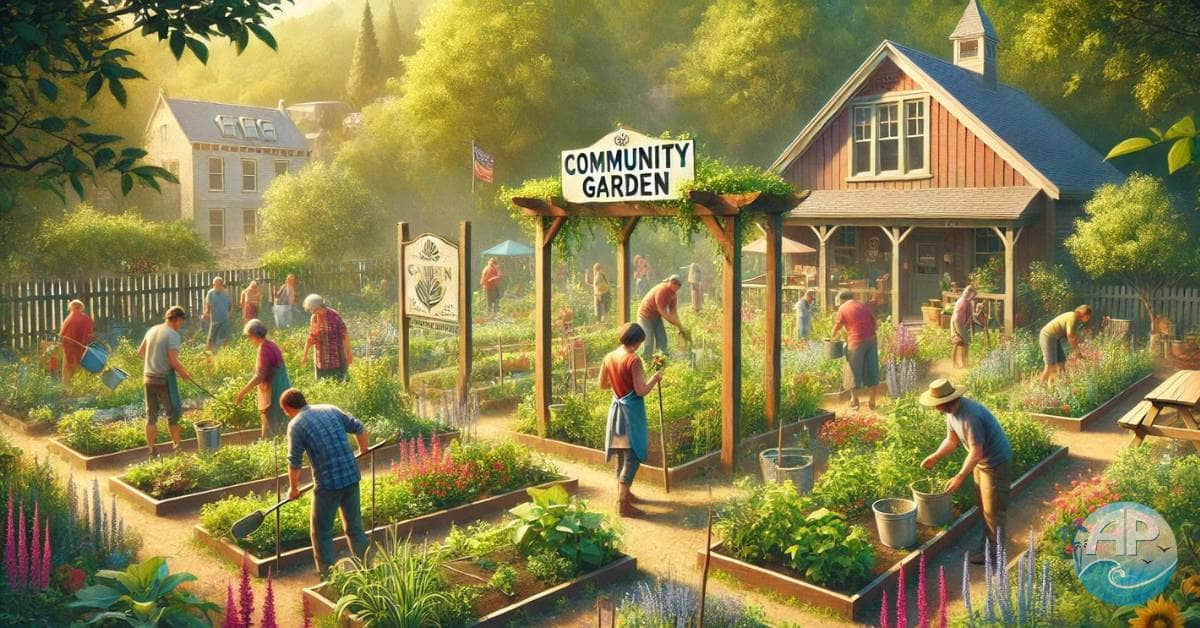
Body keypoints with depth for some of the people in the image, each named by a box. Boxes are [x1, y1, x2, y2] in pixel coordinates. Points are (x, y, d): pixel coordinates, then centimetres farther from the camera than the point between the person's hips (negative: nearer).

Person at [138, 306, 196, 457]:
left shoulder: (152, 330, 8)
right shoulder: (173, 335, -14)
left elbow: (140, 352, 19)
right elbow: (174, 361, -20)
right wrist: (184, 373, -5)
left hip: (148, 378, 7)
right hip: (164, 379, -7)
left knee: (151, 415, 11)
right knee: (173, 414, 6)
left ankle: (151, 450, 16)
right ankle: (178, 447, 14)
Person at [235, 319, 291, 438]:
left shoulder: (264, 348, -18)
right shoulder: (271, 345, 11)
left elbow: (260, 376, -24)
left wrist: (242, 392, -19)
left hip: (273, 396, -10)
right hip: (282, 392, 10)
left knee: (270, 436, -5)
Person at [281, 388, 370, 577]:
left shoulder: (296, 425, -5)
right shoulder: (331, 409, 10)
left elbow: (294, 463, -3)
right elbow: (359, 428, 15)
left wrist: (293, 488, 12)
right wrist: (363, 450, 33)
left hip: (328, 483, -6)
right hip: (352, 476, 6)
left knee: (321, 532, 11)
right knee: (355, 527, 18)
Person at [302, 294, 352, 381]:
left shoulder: (334, 315, -12)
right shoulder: (314, 318, 3)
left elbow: (344, 335, -11)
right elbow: (310, 338, 12)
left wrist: (348, 353, -11)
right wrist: (305, 356, 16)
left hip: (337, 358, -4)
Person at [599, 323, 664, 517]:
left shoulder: (609, 357, 3)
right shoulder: (633, 360, -19)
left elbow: (603, 384, 14)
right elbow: (641, 391, -21)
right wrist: (655, 378, -5)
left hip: (616, 408, 8)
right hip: (631, 411, -8)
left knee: (622, 454, 19)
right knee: (633, 456, -4)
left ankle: (623, 493, 31)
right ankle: (623, 503, -7)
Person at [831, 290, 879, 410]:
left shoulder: (843, 308, 1)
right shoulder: (863, 305, 14)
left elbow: (837, 326, 9)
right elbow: (874, 322, 14)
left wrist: (832, 336, 27)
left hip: (856, 342, -4)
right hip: (872, 340, 5)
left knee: (854, 371, 7)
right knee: (872, 370, 10)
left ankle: (854, 401, 14)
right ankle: (872, 401, 15)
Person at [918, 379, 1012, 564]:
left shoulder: (970, 416, -36)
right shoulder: (951, 411, -6)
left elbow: (976, 453, -31)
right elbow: (952, 440, 7)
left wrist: (960, 477, -27)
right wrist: (934, 457, -3)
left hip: (995, 461, -9)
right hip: (980, 460, 9)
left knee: (992, 508, 3)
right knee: (982, 504, 20)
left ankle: (995, 549, 17)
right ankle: (989, 539, 35)